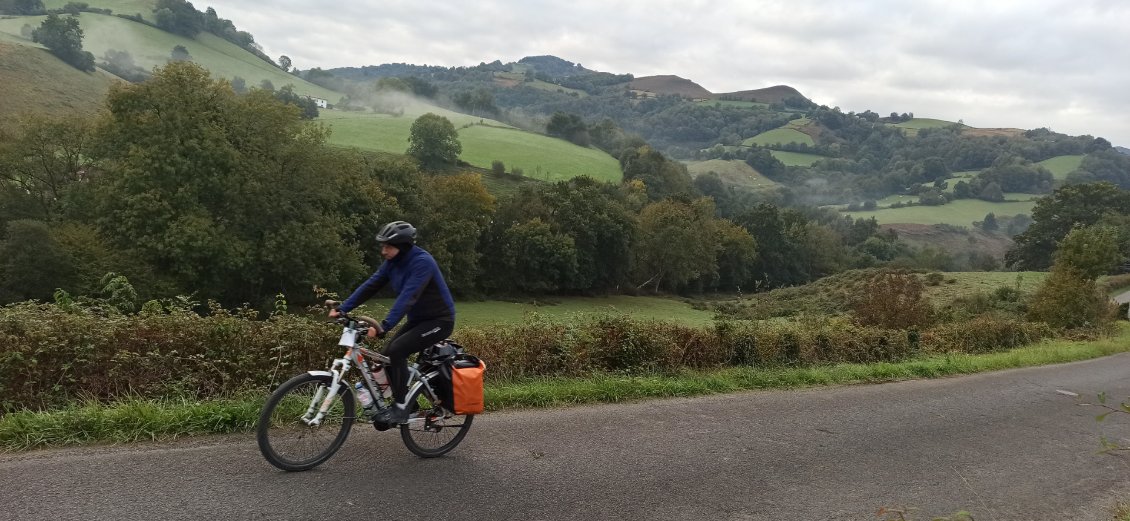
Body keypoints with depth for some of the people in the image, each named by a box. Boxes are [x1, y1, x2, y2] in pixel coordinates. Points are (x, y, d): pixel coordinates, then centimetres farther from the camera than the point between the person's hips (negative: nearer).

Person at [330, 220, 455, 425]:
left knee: (396, 351, -21)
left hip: (439, 320, -8)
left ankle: (401, 408, -10)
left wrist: (385, 326, -45)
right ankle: (405, 403, 14)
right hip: (418, 319, 8)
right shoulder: (393, 262, 0)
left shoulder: (422, 262, -25)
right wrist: (342, 309, -10)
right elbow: (370, 286, -2)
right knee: (389, 355, -3)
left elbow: (408, 296, -36)